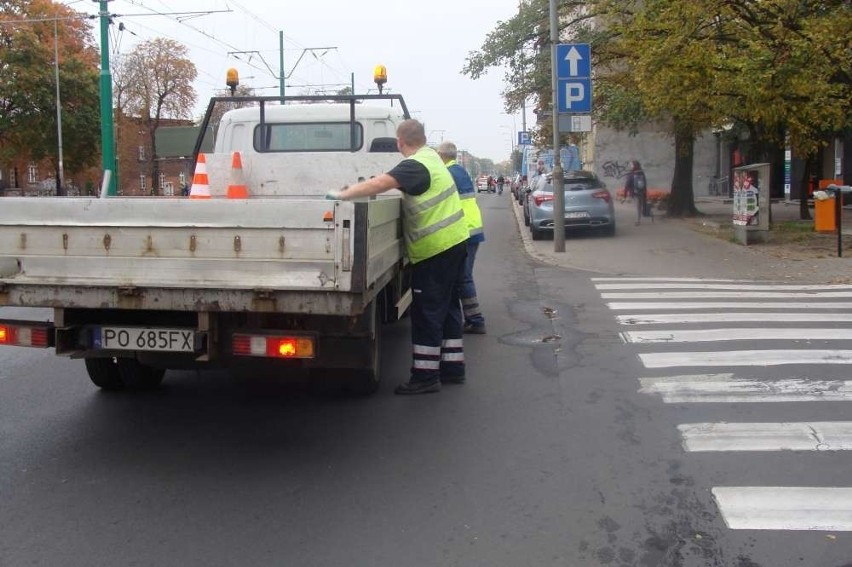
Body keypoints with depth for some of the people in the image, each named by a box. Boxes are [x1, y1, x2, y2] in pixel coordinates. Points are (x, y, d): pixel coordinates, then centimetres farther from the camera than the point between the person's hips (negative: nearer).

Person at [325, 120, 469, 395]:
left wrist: (343, 194, -28)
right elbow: (395, 181, 21)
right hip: (455, 241, 10)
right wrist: (356, 189, 12)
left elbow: (381, 183, -32)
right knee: (447, 307, 16)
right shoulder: (430, 155, 12)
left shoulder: (415, 165, -18)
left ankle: (425, 376, 0)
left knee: (427, 313, -4)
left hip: (435, 248, -10)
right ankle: (452, 367, 23)